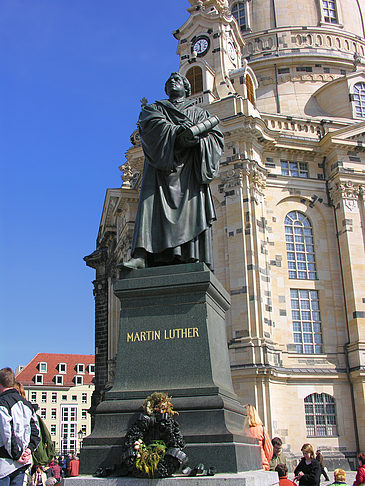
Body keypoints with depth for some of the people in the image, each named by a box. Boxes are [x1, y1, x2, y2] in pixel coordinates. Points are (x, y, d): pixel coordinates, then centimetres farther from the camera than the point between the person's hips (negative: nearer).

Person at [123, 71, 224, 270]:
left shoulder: (199, 112, 24)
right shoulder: (154, 109, 23)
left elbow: (216, 137, 8)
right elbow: (153, 125, -1)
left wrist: (197, 138, -13)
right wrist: (179, 131, -16)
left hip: (189, 168, 1)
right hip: (161, 166, 0)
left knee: (192, 210, -14)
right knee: (151, 205, -18)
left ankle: (194, 261, -21)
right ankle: (141, 255, -30)